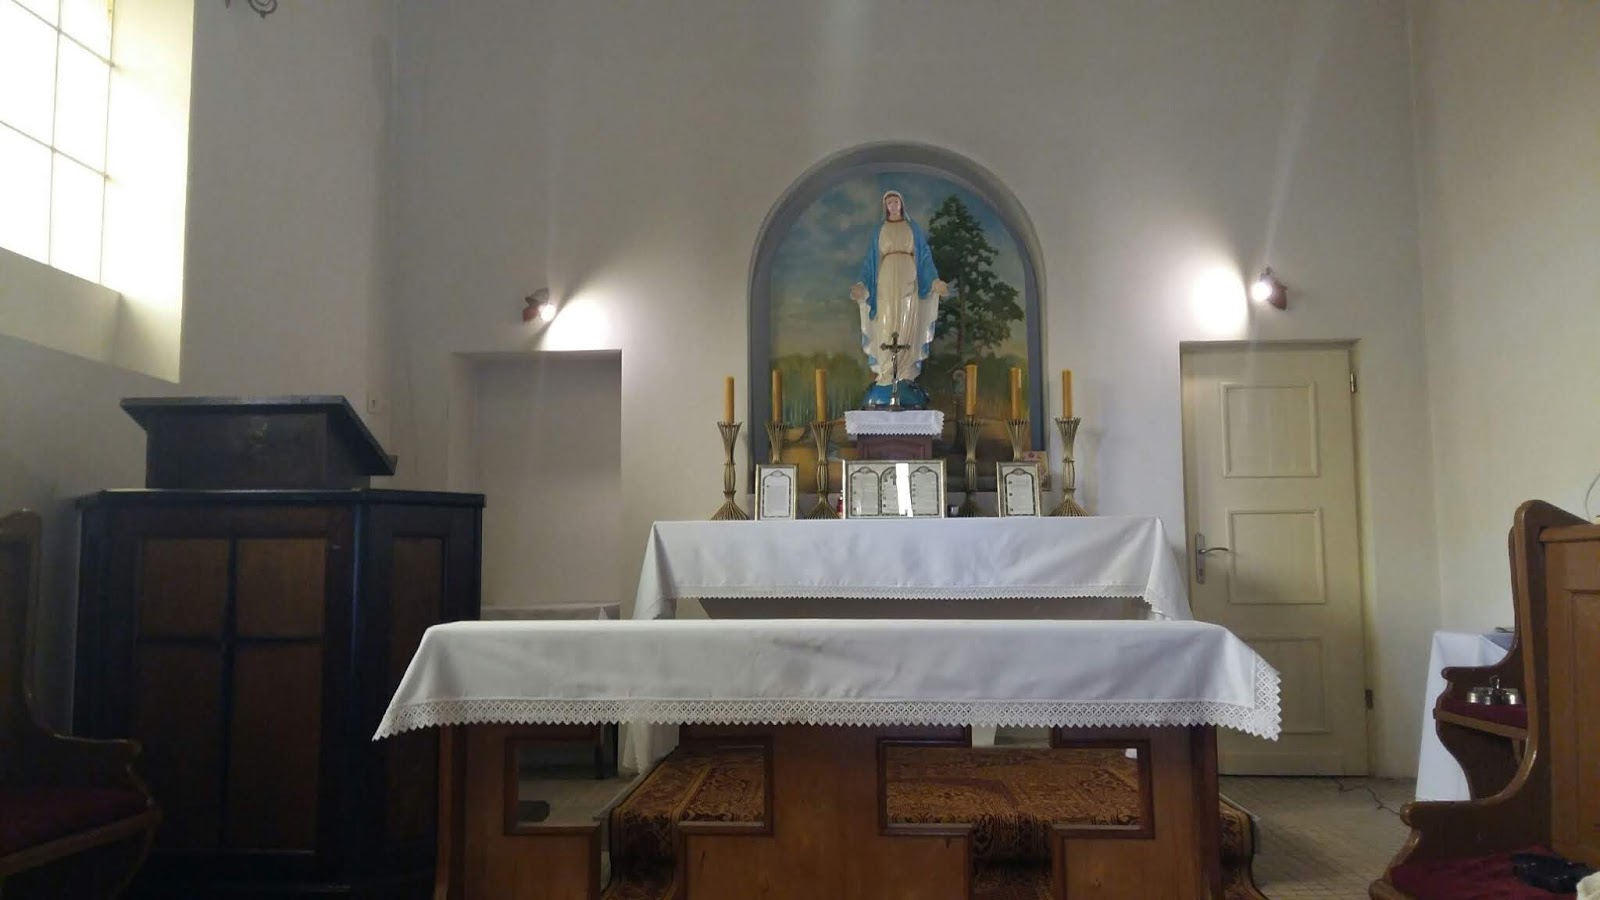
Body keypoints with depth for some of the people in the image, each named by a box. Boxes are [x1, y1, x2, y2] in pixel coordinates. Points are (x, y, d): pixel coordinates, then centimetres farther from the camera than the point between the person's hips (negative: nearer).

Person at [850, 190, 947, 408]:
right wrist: (863, 284, -3)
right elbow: (871, 259, 10)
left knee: (908, 328, -4)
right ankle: (886, 376, -5)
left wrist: (934, 280, -4)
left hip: (908, 280, 0)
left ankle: (906, 374, -4)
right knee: (886, 329, -5)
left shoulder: (913, 229, 11)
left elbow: (924, 256, 8)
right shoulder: (879, 231, 12)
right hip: (886, 281, 0)